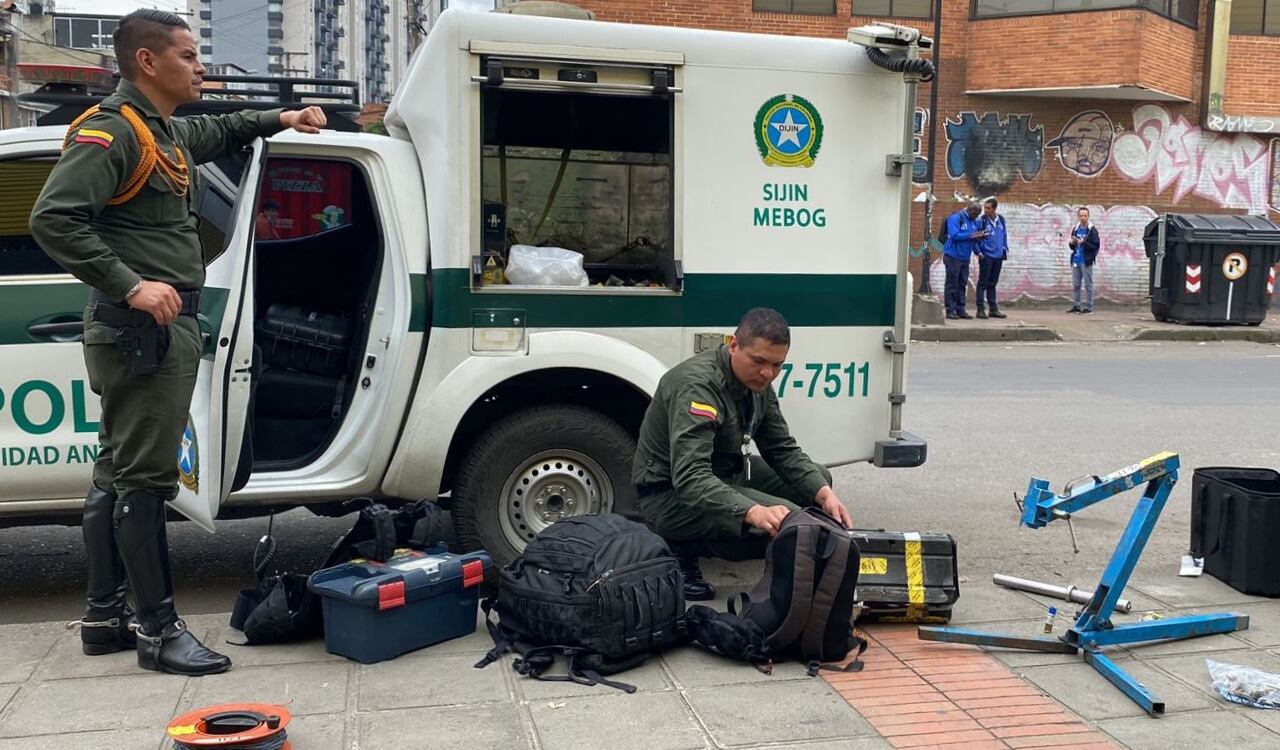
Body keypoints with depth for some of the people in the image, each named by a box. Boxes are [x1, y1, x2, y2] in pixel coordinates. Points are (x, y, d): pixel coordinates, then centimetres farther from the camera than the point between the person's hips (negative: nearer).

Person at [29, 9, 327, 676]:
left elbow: (216, 132, 42)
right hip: (142, 328, -10)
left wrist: (277, 119, 30)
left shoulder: (168, 132, 18)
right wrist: (131, 286, -27)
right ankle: (159, 629, 0)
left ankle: (105, 617, 23)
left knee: (119, 474, 14)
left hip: (164, 327, 10)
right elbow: (53, 218, -23)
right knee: (144, 477, -6)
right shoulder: (111, 132, -12)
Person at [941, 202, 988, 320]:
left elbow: (974, 239, 15)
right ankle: (950, 310, 0)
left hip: (965, 258, 7)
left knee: (963, 285, 8)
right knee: (952, 284, -3)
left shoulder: (975, 222, 11)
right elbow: (954, 235, -21)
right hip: (953, 257, -7)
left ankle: (960, 310, 14)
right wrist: (971, 235, -20)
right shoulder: (956, 218, -11)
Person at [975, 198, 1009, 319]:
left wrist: (1005, 248, 9)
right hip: (986, 256, -5)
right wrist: (978, 251, -15)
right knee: (983, 283, -2)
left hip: (998, 256, 5)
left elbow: (1004, 235, 14)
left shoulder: (1001, 219, 5)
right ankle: (981, 309, 1)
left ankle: (993, 308, 17)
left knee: (993, 283, 12)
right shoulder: (982, 220, -9)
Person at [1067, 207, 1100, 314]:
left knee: (1088, 285, -2)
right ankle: (1076, 306, 14)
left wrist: (1084, 243, -22)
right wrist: (1071, 243, -4)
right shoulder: (1075, 229, 13)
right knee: (1075, 285, 8)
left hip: (1086, 261, -6)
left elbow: (1096, 246, -11)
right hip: (1076, 260, 6)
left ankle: (1088, 307, 1)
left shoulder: (1092, 230, -5)